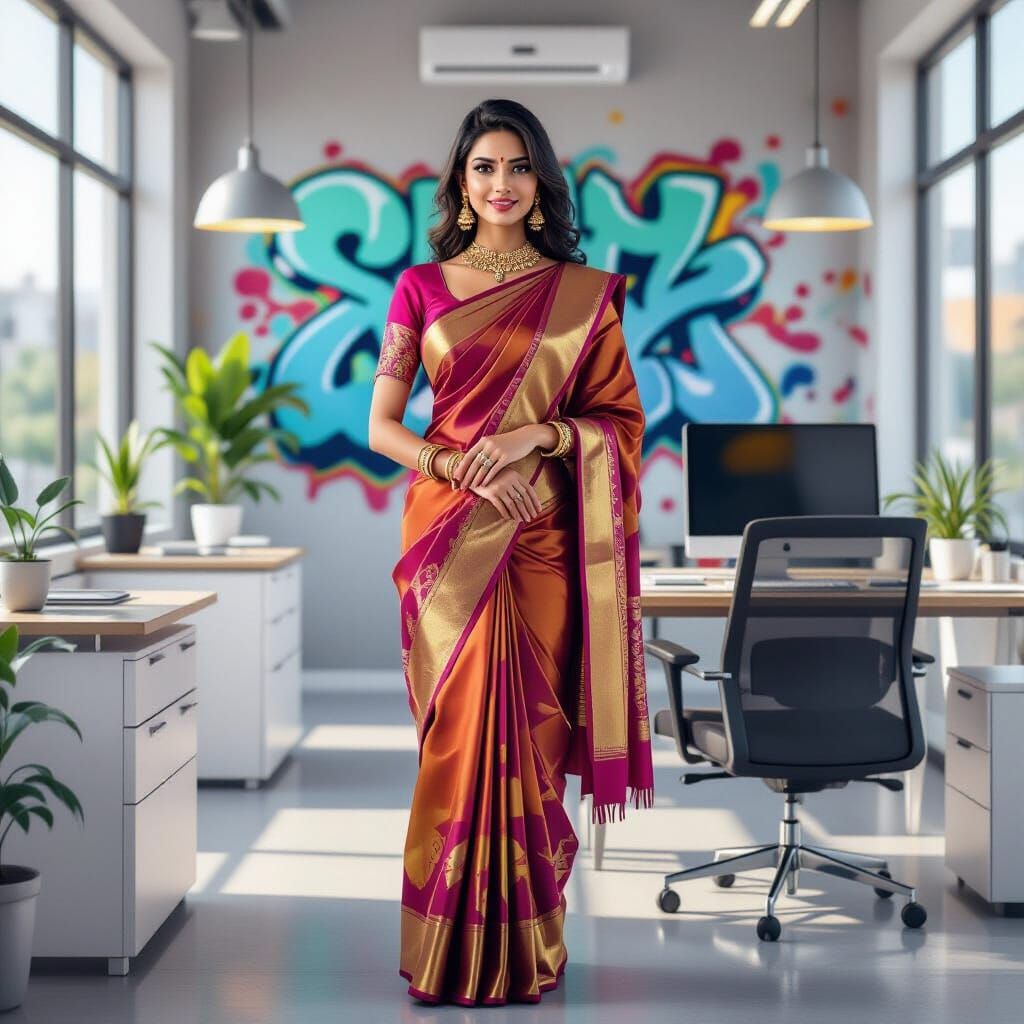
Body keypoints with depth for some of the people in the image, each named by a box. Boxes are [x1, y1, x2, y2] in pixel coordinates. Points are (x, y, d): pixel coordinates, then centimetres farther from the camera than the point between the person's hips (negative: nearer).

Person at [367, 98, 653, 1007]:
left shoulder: (583, 293, 6)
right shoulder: (421, 288, 6)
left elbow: (621, 421, 5)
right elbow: (381, 426, 4)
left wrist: (537, 433, -13)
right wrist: (463, 468, -13)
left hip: (542, 538, 0)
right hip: (448, 534, 0)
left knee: (530, 729, 0)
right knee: (460, 732, -1)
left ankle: (527, 947, 11)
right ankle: (454, 946, 10)